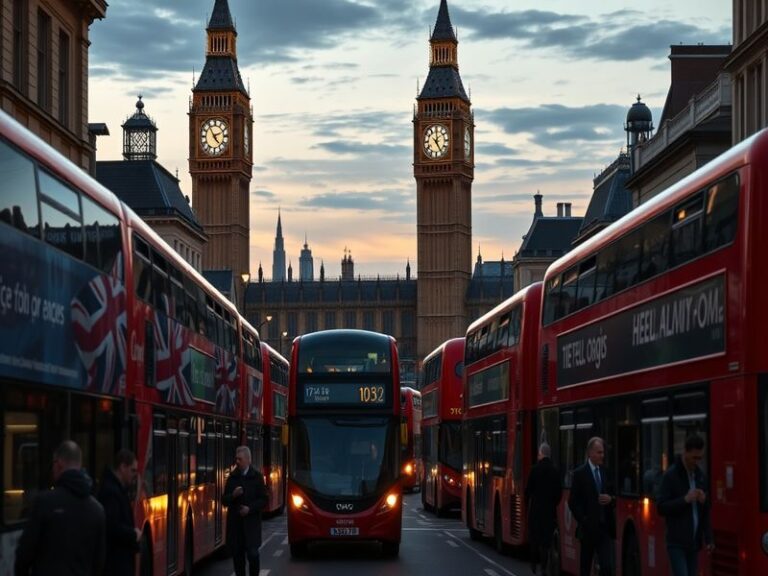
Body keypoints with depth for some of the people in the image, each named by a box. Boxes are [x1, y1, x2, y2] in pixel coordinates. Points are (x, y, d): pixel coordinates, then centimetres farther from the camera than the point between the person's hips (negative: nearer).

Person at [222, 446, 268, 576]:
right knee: (237, 554, 3)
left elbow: (263, 500, 0)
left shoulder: (257, 477, -1)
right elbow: (224, 500, 9)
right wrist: (233, 495, -11)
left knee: (252, 553, -8)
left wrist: (250, 508, -14)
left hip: (251, 522, -3)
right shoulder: (232, 477, 7)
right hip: (235, 522, 3)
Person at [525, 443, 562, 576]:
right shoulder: (555, 471, -2)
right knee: (547, 537, 4)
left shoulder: (535, 469, -10)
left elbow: (529, 489, -8)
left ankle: (534, 564, 14)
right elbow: (559, 491, 1)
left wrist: (527, 503, 8)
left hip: (536, 508, -2)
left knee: (535, 536, 11)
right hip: (550, 509, 2)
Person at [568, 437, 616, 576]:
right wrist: (583, 521, -13)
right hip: (588, 528, -3)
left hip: (605, 528, 3)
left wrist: (610, 499, -5)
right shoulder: (579, 473, -4)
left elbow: (614, 498, 17)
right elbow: (573, 502, -6)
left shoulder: (607, 473, 9)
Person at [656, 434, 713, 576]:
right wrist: (685, 499, -22)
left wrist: (708, 538, 3)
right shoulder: (671, 475, -8)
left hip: (694, 542, 6)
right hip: (677, 543, -6)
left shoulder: (700, 476, 10)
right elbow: (661, 507, -12)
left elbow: (705, 512, 14)